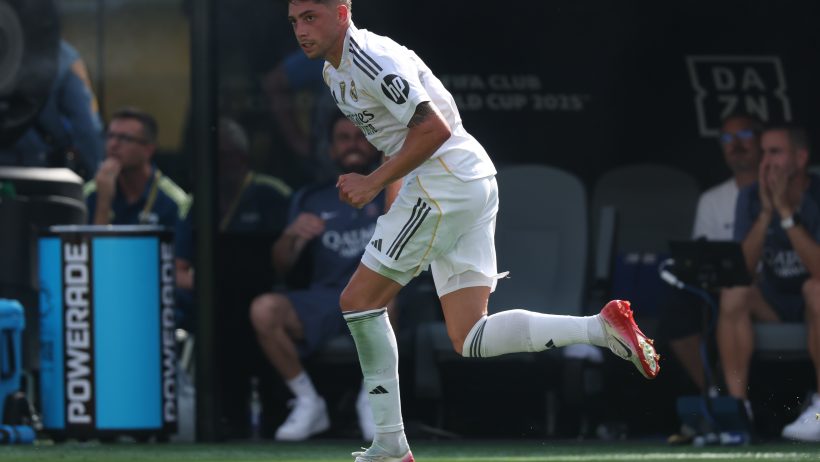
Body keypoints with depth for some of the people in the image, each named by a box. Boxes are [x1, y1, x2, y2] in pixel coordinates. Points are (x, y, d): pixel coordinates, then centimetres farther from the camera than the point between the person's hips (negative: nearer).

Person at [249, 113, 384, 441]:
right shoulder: (312, 200, 19)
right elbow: (281, 266, 11)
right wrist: (291, 235, -10)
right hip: (324, 300, 2)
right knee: (263, 310, -29)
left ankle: (372, 397, -19)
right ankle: (308, 403, -13)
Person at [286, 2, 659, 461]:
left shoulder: (371, 59, -14)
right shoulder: (336, 71, 17)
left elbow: (434, 128, -20)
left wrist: (375, 182, -15)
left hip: (447, 178, -10)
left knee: (359, 300, -5)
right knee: (470, 340, 3)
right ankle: (602, 327, -4)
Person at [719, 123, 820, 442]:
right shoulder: (751, 197, -6)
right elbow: (744, 270, -15)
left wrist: (786, 213, -32)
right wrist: (766, 213, -25)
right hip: (772, 303, 4)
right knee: (733, 294, -25)